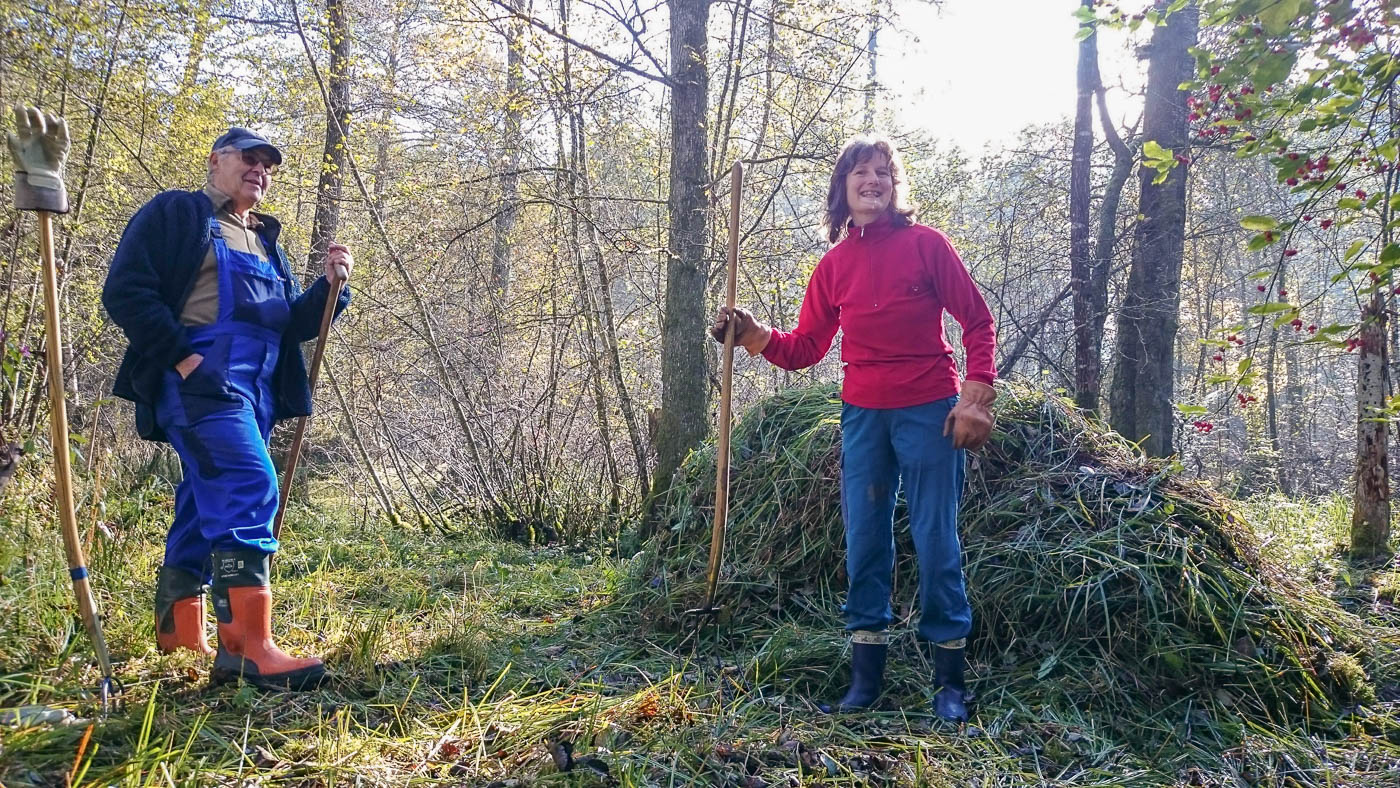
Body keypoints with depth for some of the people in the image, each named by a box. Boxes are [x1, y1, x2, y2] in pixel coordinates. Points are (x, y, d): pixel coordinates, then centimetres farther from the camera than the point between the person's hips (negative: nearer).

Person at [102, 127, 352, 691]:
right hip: (201, 377, -8)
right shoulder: (175, 213, 6)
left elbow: (292, 325, 21)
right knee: (249, 487, -22)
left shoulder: (266, 240, 27)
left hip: (256, 389, 8)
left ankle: (181, 642, 22)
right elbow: (124, 291, -4)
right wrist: (179, 355, -14)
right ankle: (247, 648, -25)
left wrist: (330, 286, 3)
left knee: (208, 505, 11)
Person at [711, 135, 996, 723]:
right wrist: (752, 334, -8)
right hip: (862, 415, 4)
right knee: (864, 540, 6)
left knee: (935, 539, 0)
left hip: (929, 410, -4)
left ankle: (949, 680, 12)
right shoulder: (834, 264, 8)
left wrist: (976, 396, -11)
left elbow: (977, 322, -2)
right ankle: (866, 674, 17)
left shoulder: (925, 244, -3)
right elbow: (805, 349, 9)